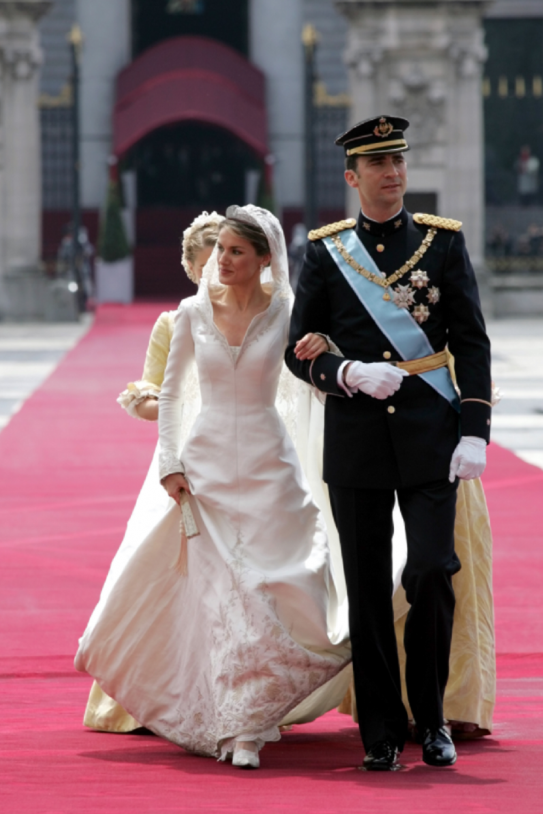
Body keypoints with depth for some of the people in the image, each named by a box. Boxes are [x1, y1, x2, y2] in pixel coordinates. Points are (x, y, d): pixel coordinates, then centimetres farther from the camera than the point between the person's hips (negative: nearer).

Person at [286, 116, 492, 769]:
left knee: (433, 573, -9)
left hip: (429, 434, -1)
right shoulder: (326, 252, 5)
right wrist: (350, 374, -13)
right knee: (368, 590, 3)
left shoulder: (443, 242, 5)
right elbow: (299, 351, 6)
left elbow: (472, 343, 3)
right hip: (356, 439, 1)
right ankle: (381, 733, 10)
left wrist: (474, 433, -6)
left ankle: (431, 716, 9)